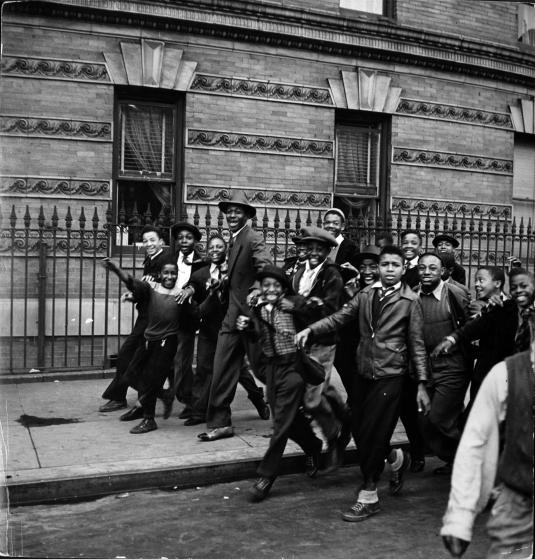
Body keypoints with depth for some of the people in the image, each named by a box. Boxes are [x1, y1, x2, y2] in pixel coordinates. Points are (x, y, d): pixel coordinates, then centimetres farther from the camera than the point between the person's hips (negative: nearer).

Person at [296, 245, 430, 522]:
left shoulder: (409, 301, -3)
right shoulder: (366, 294, 8)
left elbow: (417, 344, -2)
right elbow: (339, 317, 1)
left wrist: (422, 384, -5)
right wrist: (310, 330, -15)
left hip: (390, 374, -5)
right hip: (363, 371, 5)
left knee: (373, 434, -4)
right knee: (359, 431, 9)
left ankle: (368, 497, 12)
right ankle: (397, 459, 39)